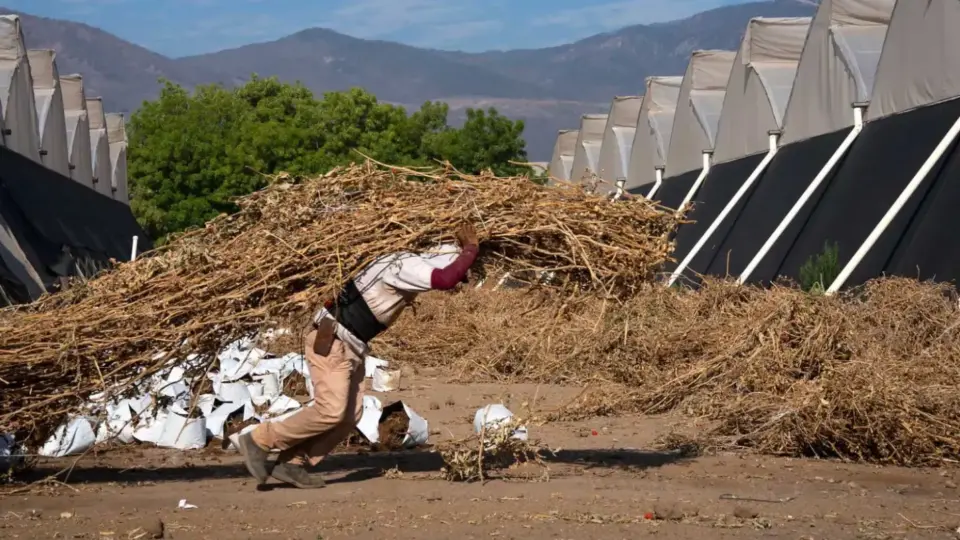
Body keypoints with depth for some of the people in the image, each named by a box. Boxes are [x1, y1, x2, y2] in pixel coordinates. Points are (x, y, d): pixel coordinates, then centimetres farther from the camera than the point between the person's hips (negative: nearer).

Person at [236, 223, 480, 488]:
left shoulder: (411, 266, 9)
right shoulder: (407, 266, -20)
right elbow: (446, 280, -35)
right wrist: (471, 249, -21)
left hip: (350, 346, 10)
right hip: (330, 341, -10)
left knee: (350, 415, 4)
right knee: (330, 411, -15)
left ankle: (292, 463, 10)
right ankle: (259, 440, -2)